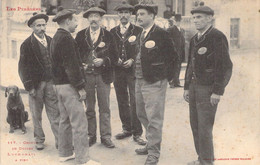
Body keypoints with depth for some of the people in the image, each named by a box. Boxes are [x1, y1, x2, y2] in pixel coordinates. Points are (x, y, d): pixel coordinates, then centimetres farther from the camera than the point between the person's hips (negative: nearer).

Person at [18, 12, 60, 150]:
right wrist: (29, 86, -10)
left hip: (51, 82, 3)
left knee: (55, 113, 3)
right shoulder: (27, 44, -4)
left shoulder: (51, 41, 9)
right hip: (36, 84, -3)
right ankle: (39, 140, 24)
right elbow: (23, 67, -5)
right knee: (36, 114, 9)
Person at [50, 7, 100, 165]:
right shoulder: (66, 38, -16)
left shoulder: (56, 37, 14)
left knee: (65, 120, 17)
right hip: (69, 85, -11)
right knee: (79, 123, -8)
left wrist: (81, 65, 20)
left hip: (60, 84, 11)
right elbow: (71, 64, -21)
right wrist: (80, 87, -18)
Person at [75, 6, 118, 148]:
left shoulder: (108, 35, 4)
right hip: (86, 75, 1)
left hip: (103, 76, -1)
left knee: (104, 108, 4)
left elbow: (114, 56, 2)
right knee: (89, 108, 8)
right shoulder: (80, 35, 7)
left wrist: (103, 61, -15)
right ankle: (91, 136, 19)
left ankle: (105, 136, 14)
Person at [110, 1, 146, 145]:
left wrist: (132, 60, -12)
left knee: (135, 102, -6)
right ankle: (127, 129, 23)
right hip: (118, 71, 4)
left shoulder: (138, 30, 1)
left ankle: (137, 133, 2)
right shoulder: (113, 32, 12)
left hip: (133, 70, -4)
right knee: (122, 102, 10)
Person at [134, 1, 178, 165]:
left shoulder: (161, 34, -11)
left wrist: (166, 75, -3)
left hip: (154, 83, -8)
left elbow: (173, 56, -6)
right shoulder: (140, 34, 12)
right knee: (143, 115, 18)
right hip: (140, 81, 8)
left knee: (154, 119, -2)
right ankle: (152, 143, 36)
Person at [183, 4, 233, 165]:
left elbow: (226, 66, -15)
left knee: (204, 127, -5)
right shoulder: (195, 39, 12)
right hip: (195, 86, 8)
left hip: (208, 89, -8)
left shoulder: (218, 37, -12)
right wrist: (187, 87, 16)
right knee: (195, 125, 13)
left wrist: (218, 91, -17)